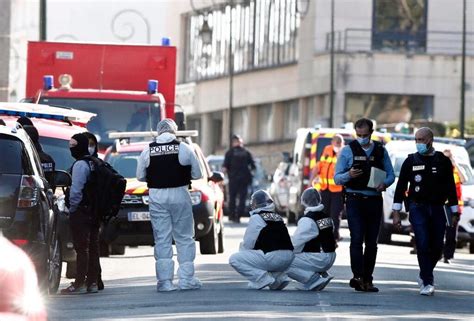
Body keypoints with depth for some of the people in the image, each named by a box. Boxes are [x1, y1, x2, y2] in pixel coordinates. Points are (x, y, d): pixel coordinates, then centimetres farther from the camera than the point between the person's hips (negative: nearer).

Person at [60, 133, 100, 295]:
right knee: (93, 247, 10)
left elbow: (76, 190, -20)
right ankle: (92, 282, 13)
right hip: (94, 213, 9)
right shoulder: (96, 163, 14)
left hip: (81, 213, -9)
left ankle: (79, 284, -10)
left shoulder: (80, 165, -14)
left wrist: (72, 208, -9)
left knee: (81, 248, -9)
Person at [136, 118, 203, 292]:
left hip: (157, 197, 1)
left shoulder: (148, 151, 0)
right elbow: (197, 174, 1)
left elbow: (140, 176, 6)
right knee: (184, 238, 7)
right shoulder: (184, 149, -4)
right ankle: (186, 279, 4)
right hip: (179, 196, -1)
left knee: (162, 240, 5)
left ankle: (164, 281, 1)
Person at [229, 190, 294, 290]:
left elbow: (247, 245, -1)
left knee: (234, 259, 1)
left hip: (272, 257, -8)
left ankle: (263, 279, -9)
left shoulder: (256, 218, 0)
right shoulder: (278, 217, 21)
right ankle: (280, 276, 14)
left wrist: (241, 246, 24)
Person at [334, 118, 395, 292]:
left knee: (372, 242, 4)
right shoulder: (348, 150, 4)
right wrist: (349, 175, -19)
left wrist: (384, 183, -10)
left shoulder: (381, 151, 11)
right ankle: (358, 276, -21)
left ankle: (367, 279, 9)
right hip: (355, 200, -3)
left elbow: (391, 175, 12)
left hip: (374, 201, 3)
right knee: (357, 239, -15)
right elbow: (337, 178, 2)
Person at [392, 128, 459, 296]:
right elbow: (401, 187, 4)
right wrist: (396, 212, -2)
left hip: (437, 209, 2)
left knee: (436, 247, 2)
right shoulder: (411, 161, 3)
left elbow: (451, 187, 10)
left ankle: (425, 274, 28)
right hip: (418, 208, -2)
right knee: (423, 244, -14)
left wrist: (455, 212, 8)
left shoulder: (443, 161, 6)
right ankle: (427, 283, -11)